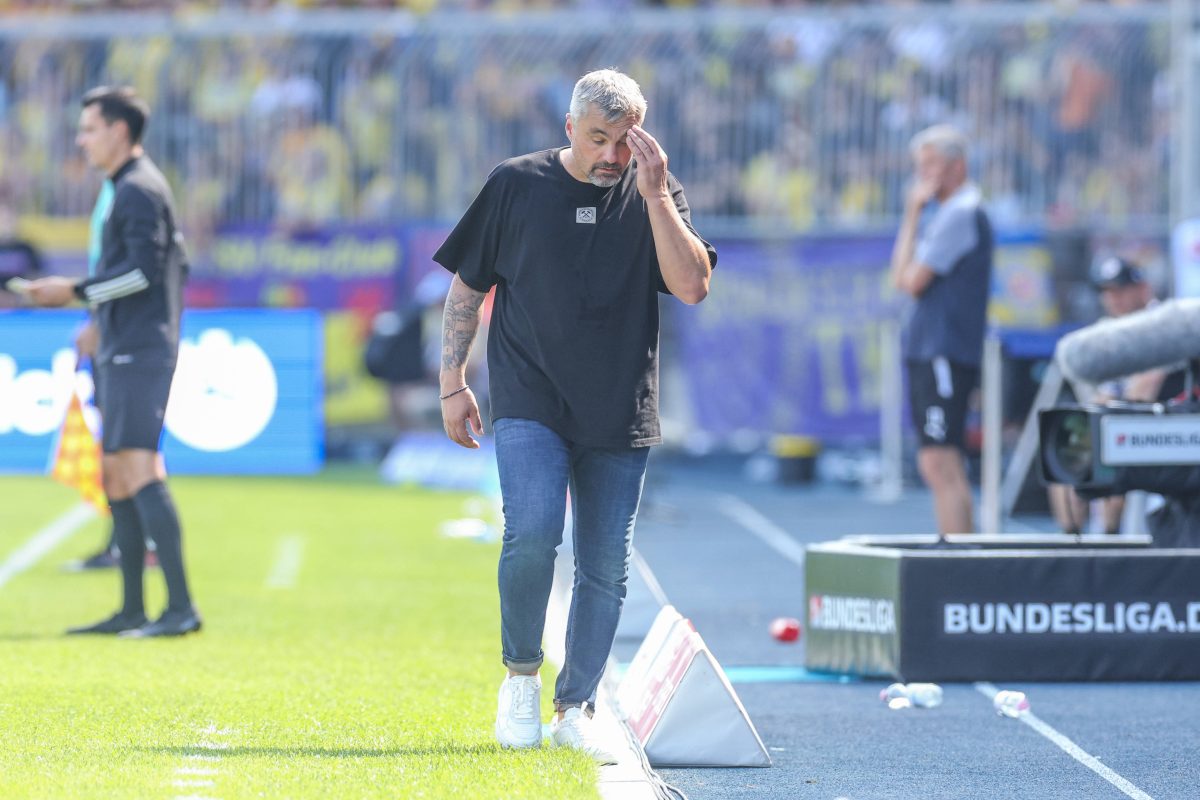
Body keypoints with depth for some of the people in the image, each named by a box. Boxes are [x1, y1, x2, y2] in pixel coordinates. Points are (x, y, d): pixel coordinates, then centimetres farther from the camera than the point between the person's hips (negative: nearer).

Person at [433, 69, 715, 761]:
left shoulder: (658, 196, 4)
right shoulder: (517, 185, 3)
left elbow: (693, 286, -11)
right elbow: (467, 287, 10)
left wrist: (655, 194, -15)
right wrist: (453, 383, 4)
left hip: (620, 415, 2)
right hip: (530, 404, -2)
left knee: (606, 568, 3)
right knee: (533, 535, -21)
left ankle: (576, 709, 16)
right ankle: (522, 675, 1)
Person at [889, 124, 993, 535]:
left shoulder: (960, 213, -12)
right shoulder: (943, 211, 19)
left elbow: (910, 281, -13)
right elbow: (902, 276, 17)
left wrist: (912, 214, -3)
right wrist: (914, 212, 12)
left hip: (945, 353, -10)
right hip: (928, 351, 10)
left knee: (941, 464, -14)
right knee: (937, 466, 11)